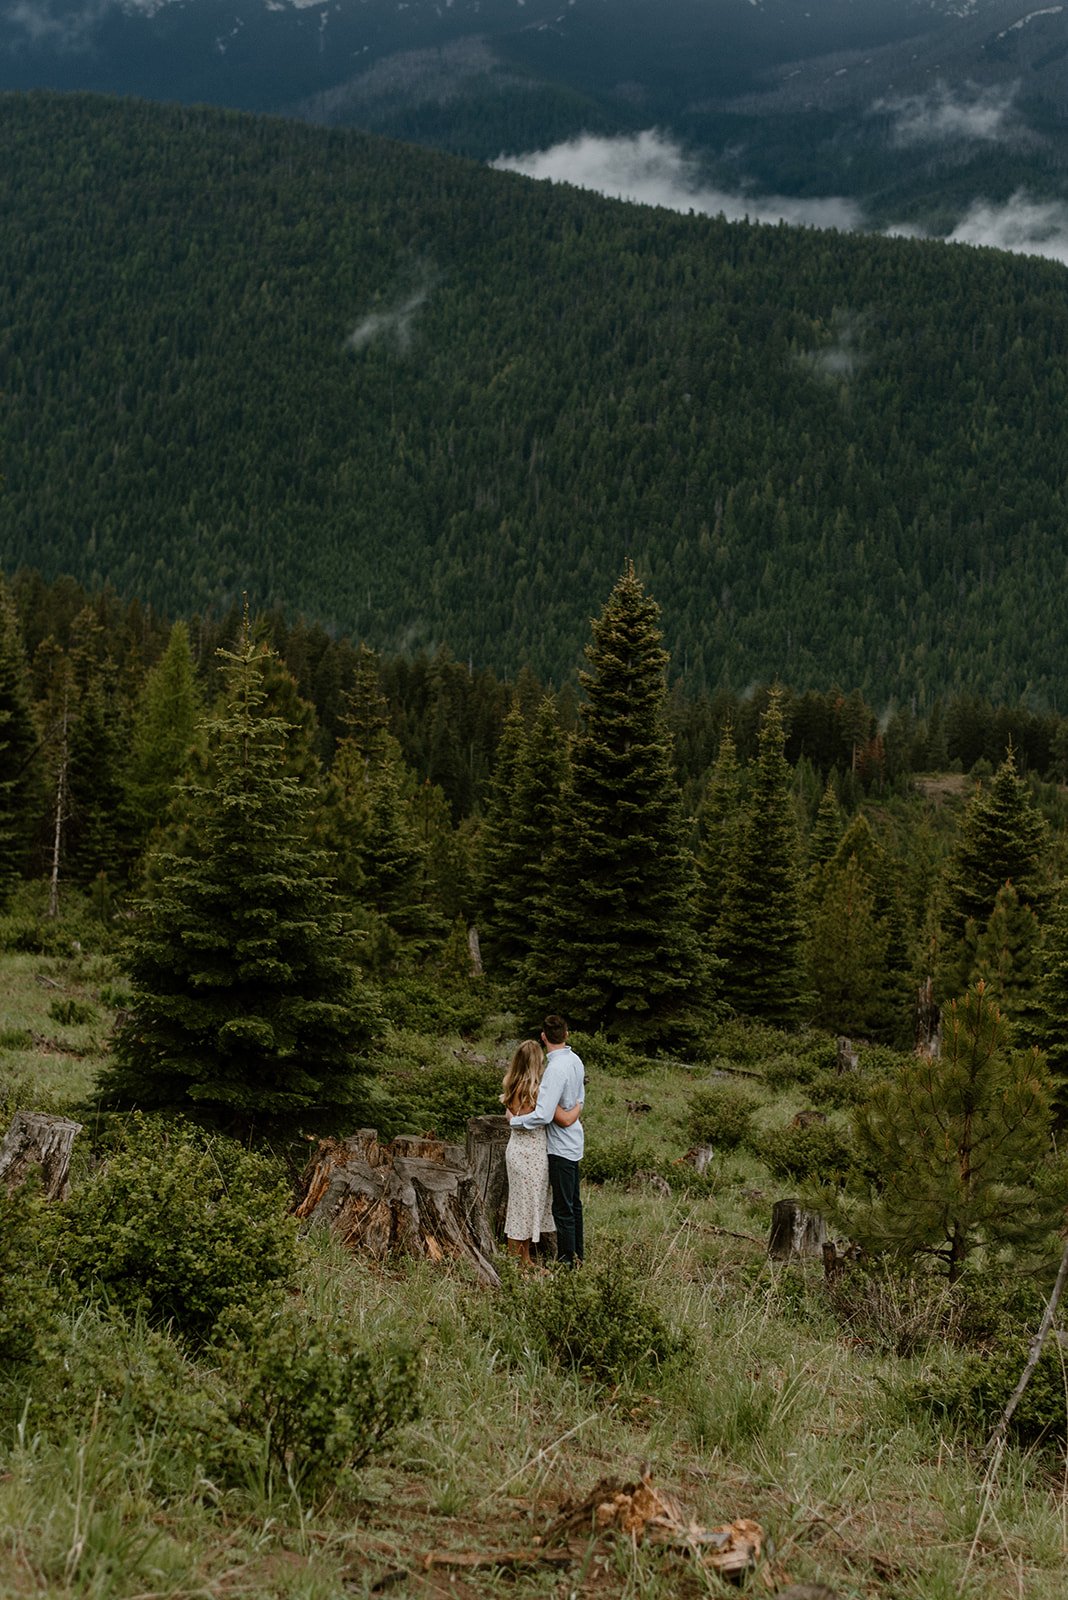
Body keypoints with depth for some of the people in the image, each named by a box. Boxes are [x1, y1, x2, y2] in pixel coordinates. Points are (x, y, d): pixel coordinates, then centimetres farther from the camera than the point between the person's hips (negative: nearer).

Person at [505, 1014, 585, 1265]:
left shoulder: (556, 1069, -25)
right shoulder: (575, 1060, 3)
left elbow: (543, 1115, -29)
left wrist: (515, 1120, -15)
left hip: (561, 1146, -10)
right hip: (574, 1140, 10)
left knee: (563, 1208, -1)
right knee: (574, 1202, 20)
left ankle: (567, 1261, 6)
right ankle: (577, 1256, 31)